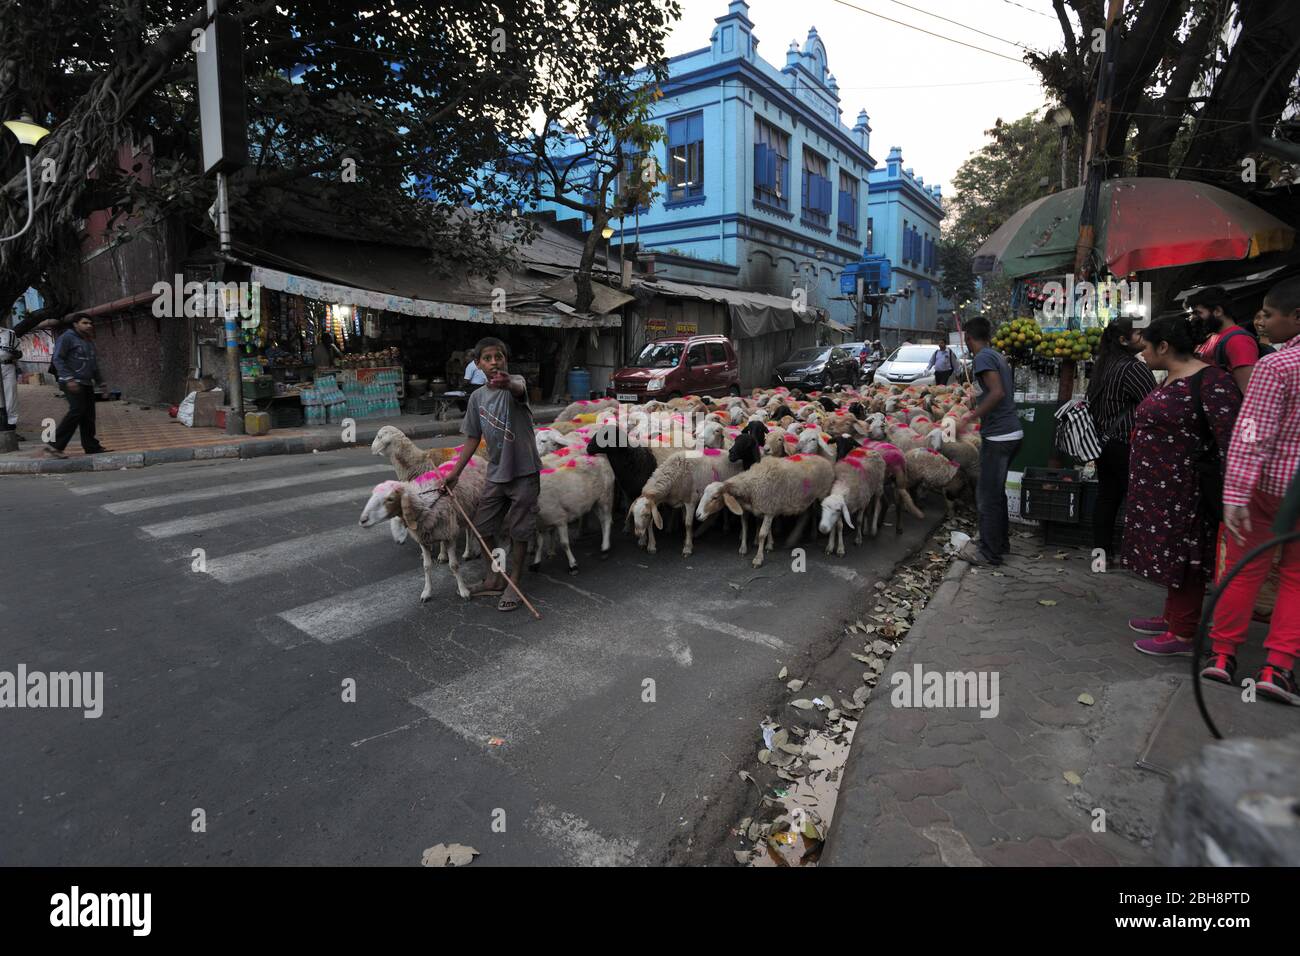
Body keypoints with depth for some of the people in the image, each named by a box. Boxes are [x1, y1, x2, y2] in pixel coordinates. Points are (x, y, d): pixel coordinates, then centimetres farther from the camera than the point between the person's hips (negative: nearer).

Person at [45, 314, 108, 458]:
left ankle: (91, 446, 9)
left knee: (89, 415, 5)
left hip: (87, 383, 8)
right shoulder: (67, 338, -4)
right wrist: (69, 378, -22)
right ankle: (55, 445, -16)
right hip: (72, 383, -8)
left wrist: (100, 382, 23)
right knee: (77, 410, -18)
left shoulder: (89, 342, 21)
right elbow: (58, 359, -12)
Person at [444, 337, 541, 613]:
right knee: (482, 528, 11)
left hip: (524, 472, -5)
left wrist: (507, 383, -64)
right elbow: (473, 439, 10)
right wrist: (455, 473, 6)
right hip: (496, 473, 6)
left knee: (519, 531, 4)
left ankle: (513, 584, 22)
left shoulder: (515, 382, -13)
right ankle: (494, 580, 30)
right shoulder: (477, 397, 3)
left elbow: (520, 389, -40)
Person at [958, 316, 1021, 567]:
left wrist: (970, 417, -25)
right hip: (1012, 432, 9)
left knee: (988, 494, -1)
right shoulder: (997, 355, 14)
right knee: (996, 491, 19)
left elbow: (997, 393, -24)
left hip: (997, 436, -9)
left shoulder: (983, 357, -13)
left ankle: (989, 552, 7)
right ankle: (1001, 542, 29)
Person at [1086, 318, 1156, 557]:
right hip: (1127, 445, -9)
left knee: (1106, 497, 11)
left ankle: (1101, 549, 14)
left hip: (1104, 443, 9)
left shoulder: (1101, 366, 12)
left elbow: (1092, 403, 20)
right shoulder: (1133, 368, -14)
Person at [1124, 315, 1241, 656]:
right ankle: (1171, 618, 31)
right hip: (1160, 488, 9)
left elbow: (1231, 439, -24)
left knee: (1183, 559, 0)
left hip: (1182, 491, -9)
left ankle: (1183, 635, 11)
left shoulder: (1210, 381, -17)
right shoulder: (1170, 380, 12)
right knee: (1169, 555, 18)